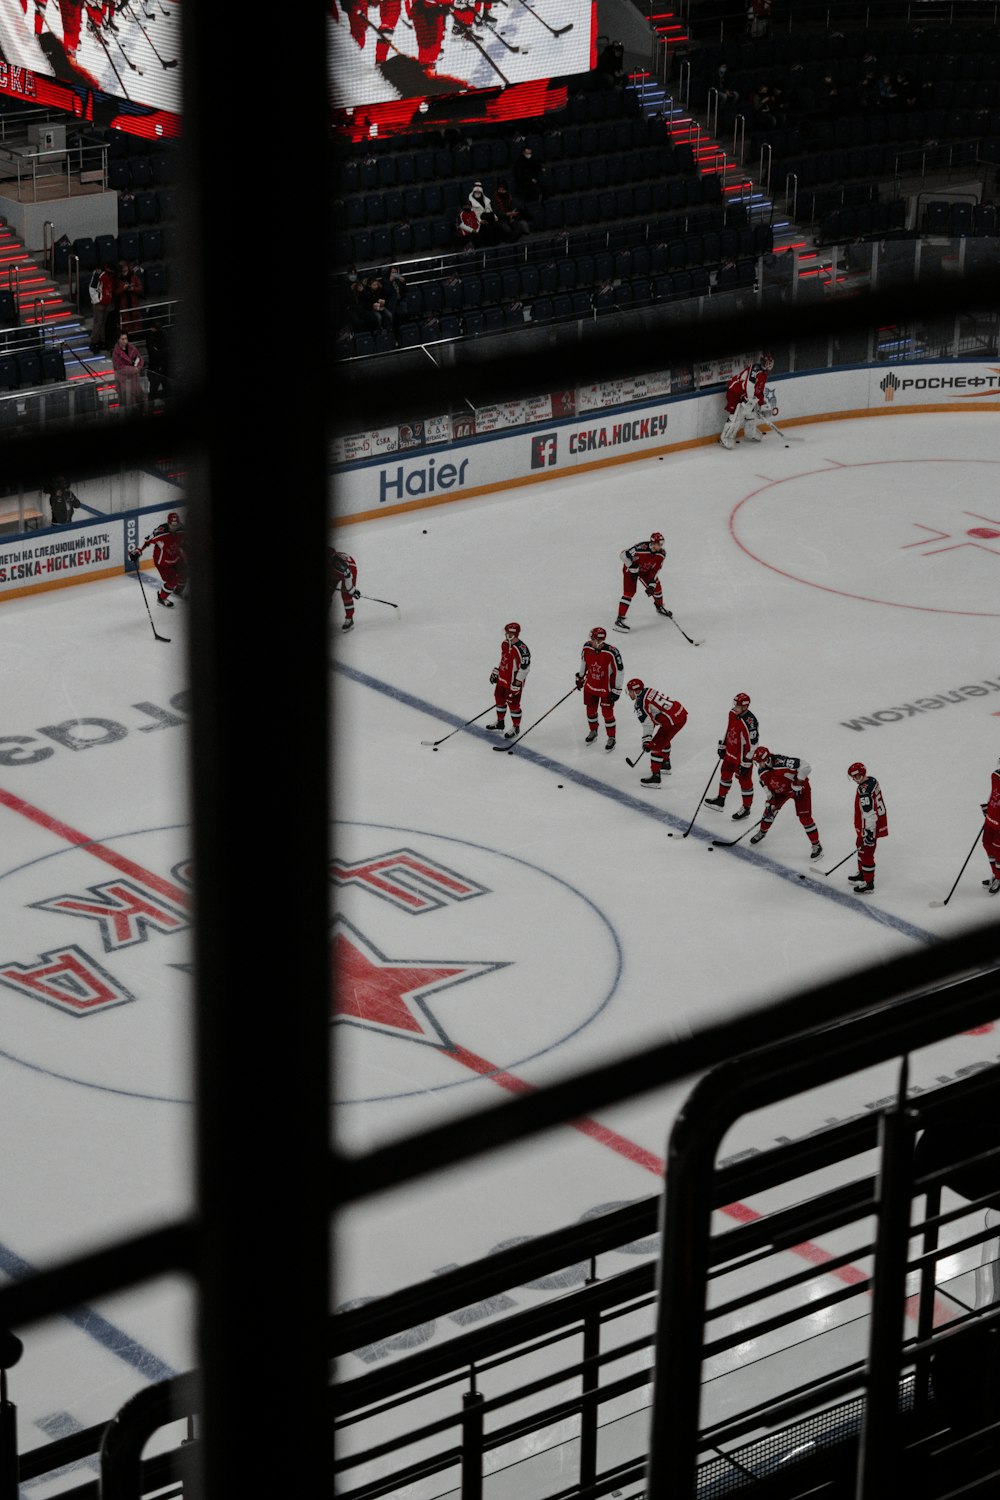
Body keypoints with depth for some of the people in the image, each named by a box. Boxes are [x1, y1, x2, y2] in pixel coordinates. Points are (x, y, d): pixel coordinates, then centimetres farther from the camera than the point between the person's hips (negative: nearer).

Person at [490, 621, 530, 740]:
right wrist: (496, 672, 20)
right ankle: (500, 722, 42)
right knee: (499, 699, 21)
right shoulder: (505, 644, 1)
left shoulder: (521, 649, -27)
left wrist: (517, 683, -23)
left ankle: (516, 728, 20)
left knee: (513, 704, 2)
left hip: (514, 681, -9)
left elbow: (525, 667, -24)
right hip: (502, 679, 9)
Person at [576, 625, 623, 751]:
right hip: (590, 686, 5)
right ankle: (593, 731, 44)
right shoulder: (587, 648, -15)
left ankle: (611, 738, 23)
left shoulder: (611, 653, -30)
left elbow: (619, 670, -19)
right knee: (590, 709, 18)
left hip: (606, 688, -5)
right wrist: (580, 677, 17)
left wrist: (616, 690, -15)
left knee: (607, 713, 4)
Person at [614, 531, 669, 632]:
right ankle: (620, 619, -18)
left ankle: (660, 607, 41)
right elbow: (623, 554, -37)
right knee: (629, 592, -17)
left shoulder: (661, 554, -17)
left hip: (646, 570, 6)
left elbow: (655, 570, -11)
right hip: (630, 567, -6)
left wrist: (651, 585, -19)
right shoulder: (641, 548, -38)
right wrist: (633, 569, -29)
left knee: (656, 587, 10)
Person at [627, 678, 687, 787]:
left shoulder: (641, 703, -13)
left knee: (656, 745, -2)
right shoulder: (648, 690, 14)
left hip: (673, 721, -10)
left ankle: (655, 776, -2)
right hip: (681, 712, 10)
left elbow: (647, 723, -12)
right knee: (663, 739, 31)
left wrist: (646, 740, -1)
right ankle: (665, 766, 49)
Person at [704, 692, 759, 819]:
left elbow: (752, 743, -26)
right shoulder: (732, 713, -5)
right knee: (725, 774, 23)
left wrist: (746, 763, -22)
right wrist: (722, 746, 18)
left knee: (745, 781, 6)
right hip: (730, 753, 9)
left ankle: (746, 808, 21)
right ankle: (720, 799, 44)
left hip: (743, 756, -9)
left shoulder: (749, 722, -31)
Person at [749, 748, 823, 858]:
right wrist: (770, 800, -6)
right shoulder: (761, 771, -12)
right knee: (770, 810, 11)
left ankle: (816, 845, 0)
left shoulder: (782, 762, -38)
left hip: (800, 788, -7)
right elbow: (766, 785, 2)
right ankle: (762, 832, 39)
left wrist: (797, 784, -31)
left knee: (804, 817, -11)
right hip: (780, 790, 7)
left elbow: (804, 767, -37)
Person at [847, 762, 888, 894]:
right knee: (861, 847, 27)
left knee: (866, 853, 1)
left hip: (869, 828, -11)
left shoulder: (864, 791, -31)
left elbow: (869, 814, -30)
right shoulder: (872, 781, 1)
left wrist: (869, 832, -25)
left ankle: (868, 883, 11)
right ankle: (862, 873, 45)